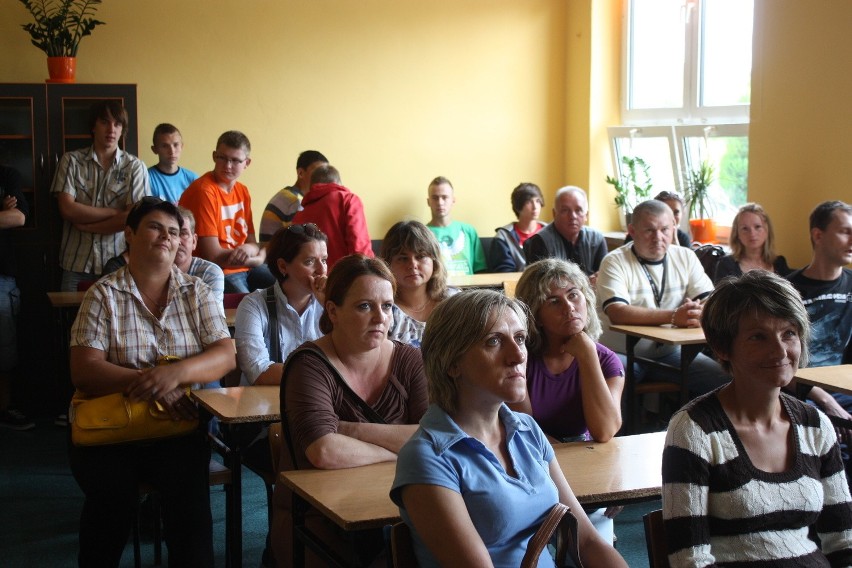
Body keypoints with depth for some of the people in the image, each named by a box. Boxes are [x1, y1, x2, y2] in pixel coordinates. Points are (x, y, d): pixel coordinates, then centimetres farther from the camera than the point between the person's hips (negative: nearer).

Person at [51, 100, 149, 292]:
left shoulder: (135, 166, 2)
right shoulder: (71, 161, 5)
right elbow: (67, 209, -5)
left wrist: (86, 226, -6)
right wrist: (115, 213, -7)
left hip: (118, 264, -1)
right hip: (76, 264, 1)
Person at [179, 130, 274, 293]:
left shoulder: (242, 192, 11)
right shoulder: (204, 191, -13)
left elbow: (252, 242, 11)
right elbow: (213, 256, -17)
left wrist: (248, 249, -14)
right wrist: (259, 258, -5)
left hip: (244, 269, 8)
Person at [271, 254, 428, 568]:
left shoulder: (410, 361, 3)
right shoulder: (310, 365, -9)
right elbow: (324, 452, -25)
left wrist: (352, 431, -16)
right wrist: (400, 448, -11)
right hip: (316, 517, -3)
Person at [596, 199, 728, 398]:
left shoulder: (686, 257, 9)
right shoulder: (615, 262, -7)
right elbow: (617, 313, -23)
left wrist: (697, 311, -25)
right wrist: (673, 316, -32)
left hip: (670, 351, 5)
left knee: (726, 379, -14)